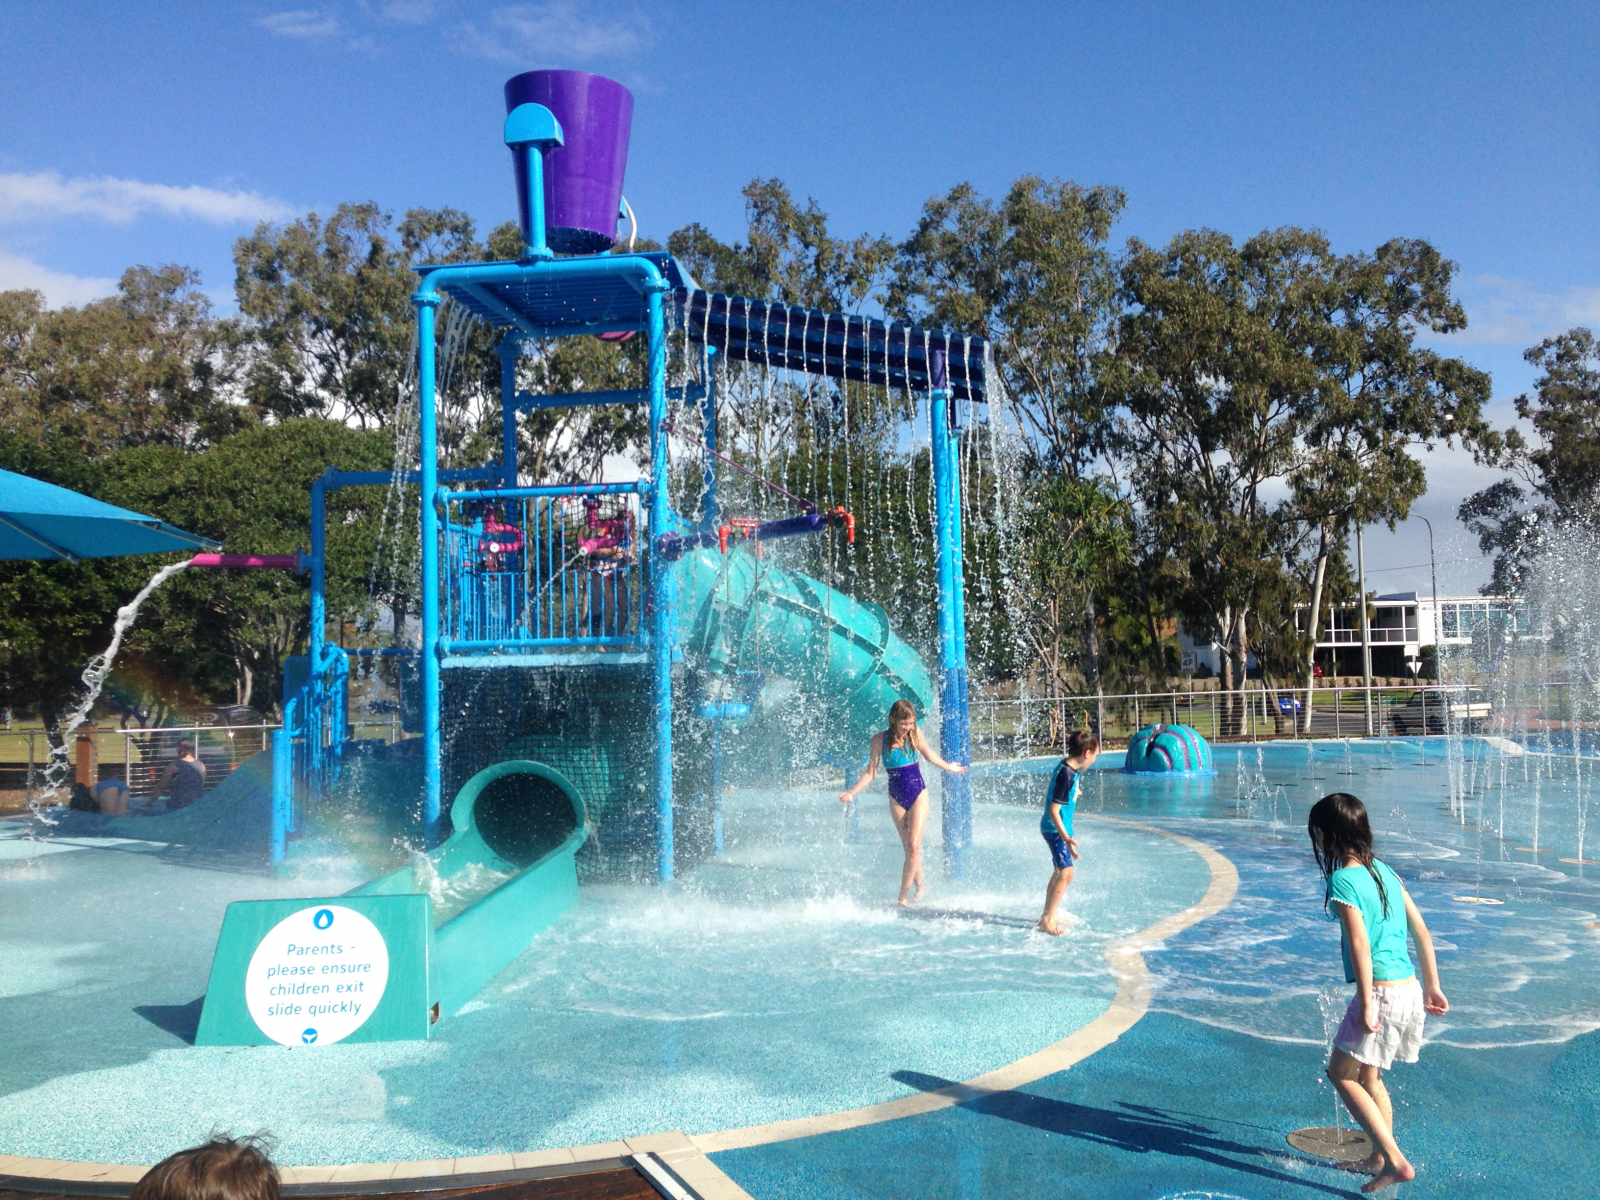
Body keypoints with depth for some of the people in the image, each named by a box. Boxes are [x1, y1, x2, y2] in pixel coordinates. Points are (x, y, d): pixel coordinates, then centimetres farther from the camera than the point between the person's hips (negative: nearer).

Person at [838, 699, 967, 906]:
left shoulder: (915, 734, -7)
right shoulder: (880, 740, -9)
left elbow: (929, 754, 13)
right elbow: (871, 772, -4)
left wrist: (949, 767, 26)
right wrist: (852, 792, -13)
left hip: (918, 794, -1)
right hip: (896, 798, 1)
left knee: (914, 845, -11)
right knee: (909, 848, 6)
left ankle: (904, 895, -5)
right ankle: (920, 886, 22)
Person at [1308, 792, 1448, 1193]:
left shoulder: (1343, 881, -14)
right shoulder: (1384, 871, 11)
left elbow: (1360, 947, -20)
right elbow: (1421, 931, 14)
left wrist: (1366, 1006, -17)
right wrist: (1433, 986, 20)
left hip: (1382, 992, -8)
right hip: (1410, 989, 8)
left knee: (1342, 1073, 4)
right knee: (1368, 1076, 21)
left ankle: (1396, 1161, 0)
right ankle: (1379, 1160, 31)